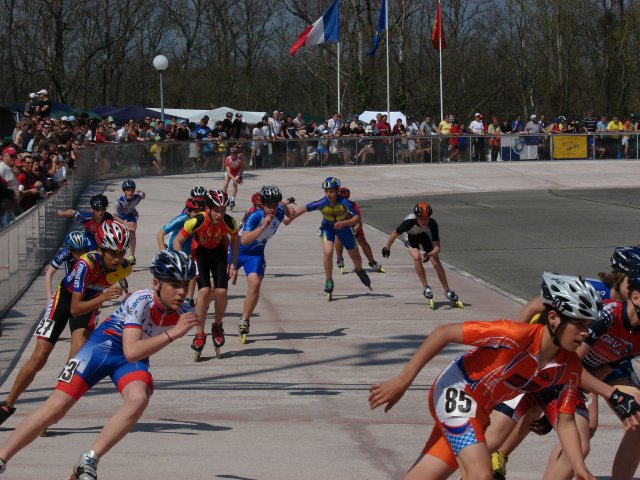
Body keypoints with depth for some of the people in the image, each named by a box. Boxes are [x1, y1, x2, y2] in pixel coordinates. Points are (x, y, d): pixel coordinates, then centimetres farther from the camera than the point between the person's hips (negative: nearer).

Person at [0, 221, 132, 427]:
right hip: (66, 298, -3)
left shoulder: (124, 267, -24)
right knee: (38, 358, -4)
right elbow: (75, 308, -38)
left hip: (90, 301, 3)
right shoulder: (86, 263, -37)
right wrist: (103, 297, -49)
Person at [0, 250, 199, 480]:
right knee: (55, 407, -12)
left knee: (138, 399, -32)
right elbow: (131, 352, -38)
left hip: (136, 358, 3)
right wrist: (172, 334, -41)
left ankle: (89, 461, -23)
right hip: (104, 345, -3)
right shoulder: (141, 301, -27)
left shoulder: (183, 314, -11)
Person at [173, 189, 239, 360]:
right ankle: (200, 334, -9)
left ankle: (217, 326, 13)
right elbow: (178, 241, -19)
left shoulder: (229, 222, -26)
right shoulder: (197, 221, -33)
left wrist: (234, 264, -4)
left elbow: (235, 239, -2)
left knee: (221, 292, -15)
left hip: (218, 252, 2)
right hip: (201, 252, -2)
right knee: (205, 291, -21)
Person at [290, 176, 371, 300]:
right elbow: (304, 209, -19)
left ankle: (360, 271, 48)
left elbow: (357, 218, -31)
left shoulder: (344, 202, -33)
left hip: (344, 226, 1)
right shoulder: (322, 203, -30)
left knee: (355, 256, 13)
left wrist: (344, 223, -48)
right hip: (328, 227, 0)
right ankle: (329, 281, -8)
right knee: (328, 252, -25)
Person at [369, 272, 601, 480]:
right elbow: (444, 333, -24)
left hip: (480, 409, 7)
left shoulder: (569, 367, -11)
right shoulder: (517, 336, -30)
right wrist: (401, 381, -21)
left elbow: (565, 423, -3)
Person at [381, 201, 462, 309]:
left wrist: (429, 255, -53)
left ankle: (448, 292, 6)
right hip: (410, 236, -1)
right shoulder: (409, 222, -39)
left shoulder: (432, 223, -35)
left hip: (424, 235, 1)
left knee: (436, 263, -8)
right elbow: (395, 234, -20)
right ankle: (426, 287, -14)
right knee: (417, 257, -28)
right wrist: (387, 248, -6)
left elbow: (437, 247, -34)